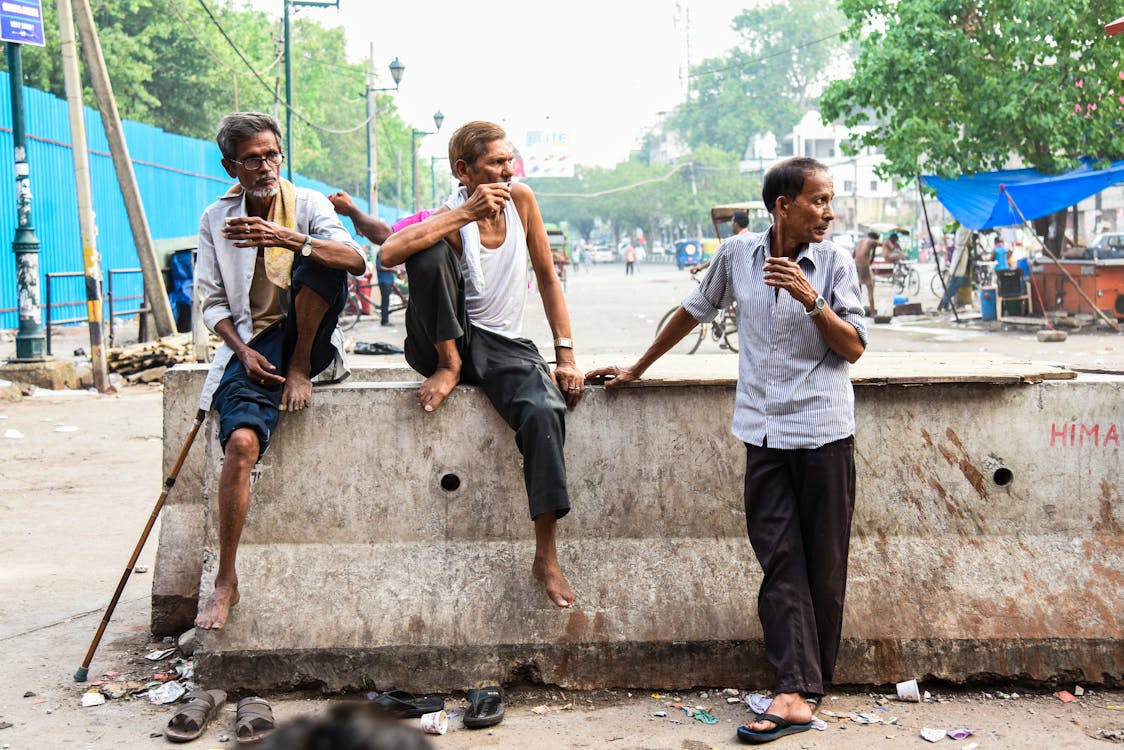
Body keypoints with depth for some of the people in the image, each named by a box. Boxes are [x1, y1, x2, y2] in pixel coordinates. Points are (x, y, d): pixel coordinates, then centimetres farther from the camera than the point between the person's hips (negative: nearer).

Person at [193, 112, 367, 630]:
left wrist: (288, 239, -32)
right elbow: (212, 302, 7)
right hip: (252, 348, 0)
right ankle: (225, 583, -20)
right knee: (242, 441, -26)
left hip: (309, 339, 0)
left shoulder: (308, 204, 1)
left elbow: (357, 261, -16)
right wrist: (244, 352, -11)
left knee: (319, 260, -27)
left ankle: (302, 370, -13)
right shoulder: (216, 220, 6)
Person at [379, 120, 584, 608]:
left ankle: (546, 556, -24)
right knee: (429, 251, -28)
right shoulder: (449, 219, -12)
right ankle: (448, 366, -13)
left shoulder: (521, 201, 1)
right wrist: (466, 214, -30)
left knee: (546, 411, -30)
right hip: (443, 342, -2)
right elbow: (389, 253, -32)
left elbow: (547, 278, 8)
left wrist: (565, 354, 0)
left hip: (502, 346, 2)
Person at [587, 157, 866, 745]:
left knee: (823, 564, 2)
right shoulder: (738, 254, 4)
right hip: (765, 433, 2)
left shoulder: (834, 262, -1)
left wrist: (811, 299, -19)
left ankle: (808, 681, 12)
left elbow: (853, 348, -4)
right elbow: (695, 311, 17)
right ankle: (794, 694, -3)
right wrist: (638, 368, 24)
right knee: (780, 562, -2)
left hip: (823, 432, -2)